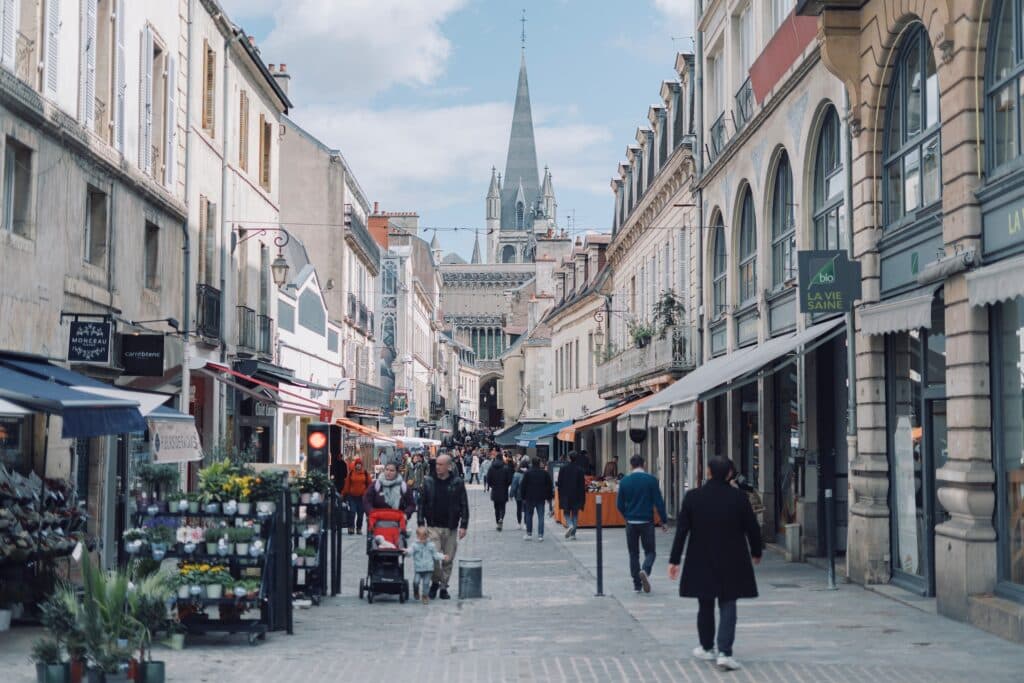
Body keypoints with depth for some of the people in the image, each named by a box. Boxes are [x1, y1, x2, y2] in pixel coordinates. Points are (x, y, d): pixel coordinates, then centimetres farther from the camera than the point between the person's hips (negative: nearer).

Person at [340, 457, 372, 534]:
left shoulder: (365, 473, 3)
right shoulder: (351, 473, 2)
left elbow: (370, 484, 6)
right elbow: (347, 485, 3)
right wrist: (344, 494, 4)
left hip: (362, 496, 1)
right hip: (352, 496, -1)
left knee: (360, 513, 7)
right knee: (352, 512, -8)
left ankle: (359, 528, 17)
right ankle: (351, 528, -7)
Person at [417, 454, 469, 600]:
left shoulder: (458, 483, 0)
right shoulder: (429, 482, 4)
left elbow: (464, 506, 2)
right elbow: (422, 504, 7)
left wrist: (463, 526, -4)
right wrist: (421, 523, 1)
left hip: (450, 528, 0)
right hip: (433, 527, 0)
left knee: (448, 559, 6)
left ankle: (443, 587, 19)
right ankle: (435, 581, 12)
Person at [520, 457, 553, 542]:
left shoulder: (528, 473, -4)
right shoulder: (545, 473, 3)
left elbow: (523, 486, -3)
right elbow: (550, 486, 6)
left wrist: (523, 497, 5)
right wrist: (549, 497, 13)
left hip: (530, 498, -1)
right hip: (541, 498, 1)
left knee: (529, 516, 11)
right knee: (541, 517, 1)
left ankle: (529, 534, 14)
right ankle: (540, 535, -5)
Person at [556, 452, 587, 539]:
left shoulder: (563, 468, -4)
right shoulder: (580, 469, -4)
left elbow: (559, 483, -1)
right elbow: (582, 484, -2)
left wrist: (560, 494, 8)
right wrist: (582, 498, 4)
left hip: (565, 495, -1)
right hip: (576, 495, 1)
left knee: (566, 512, 10)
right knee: (575, 514, 9)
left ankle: (569, 525, -20)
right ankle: (573, 534, 7)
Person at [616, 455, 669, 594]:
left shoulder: (625, 481, 0)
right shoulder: (651, 480, -6)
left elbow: (619, 504, 3)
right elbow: (659, 502, -7)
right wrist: (664, 521, 1)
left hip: (631, 522, 2)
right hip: (647, 522, -2)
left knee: (633, 553, 12)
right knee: (650, 551, 7)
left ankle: (637, 584, 9)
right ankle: (645, 571, -22)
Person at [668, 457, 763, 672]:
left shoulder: (693, 497, -6)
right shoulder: (739, 497, -8)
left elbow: (681, 530, -5)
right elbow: (752, 528, -1)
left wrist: (674, 560, 1)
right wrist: (756, 552, 17)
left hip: (701, 561, 1)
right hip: (731, 562, -1)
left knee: (705, 606, 15)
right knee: (727, 606, 2)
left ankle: (706, 648, 28)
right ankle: (725, 652, -9)